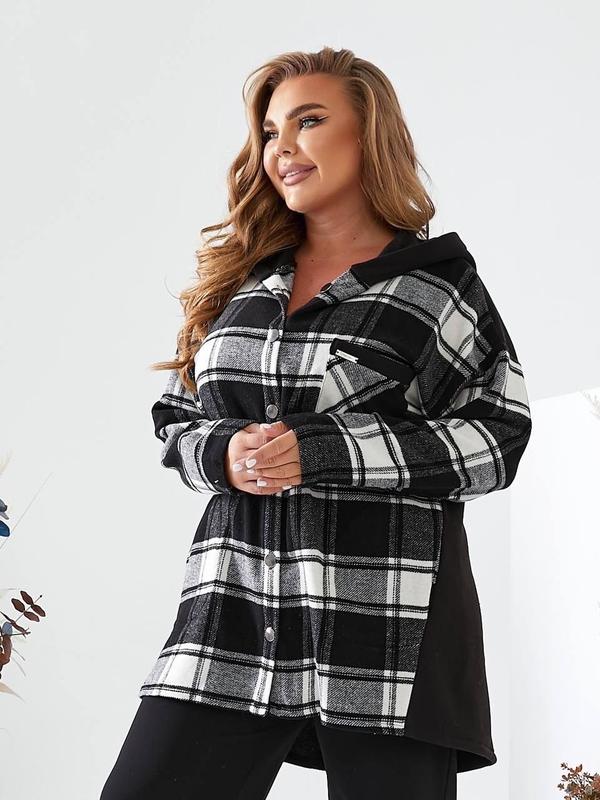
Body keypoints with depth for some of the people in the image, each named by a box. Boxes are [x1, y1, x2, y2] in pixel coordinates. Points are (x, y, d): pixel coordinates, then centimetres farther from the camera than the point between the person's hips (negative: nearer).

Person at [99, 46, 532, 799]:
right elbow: (176, 423, 20)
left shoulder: (438, 279, 4)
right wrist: (225, 455, -4)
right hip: (236, 608, 4)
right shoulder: (241, 279, 16)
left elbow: (495, 439, -2)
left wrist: (324, 453, -12)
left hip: (392, 623, -3)